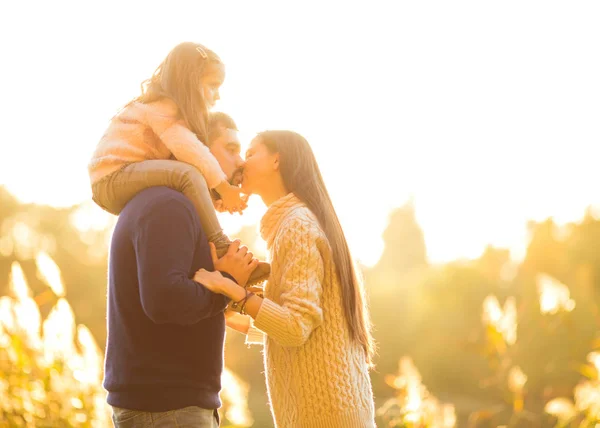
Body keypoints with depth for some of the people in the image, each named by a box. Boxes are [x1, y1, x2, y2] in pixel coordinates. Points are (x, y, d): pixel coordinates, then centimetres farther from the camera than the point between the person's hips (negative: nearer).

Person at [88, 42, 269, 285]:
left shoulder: (170, 109, 17)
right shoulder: (161, 109, -13)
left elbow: (190, 151, 8)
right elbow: (191, 151, -27)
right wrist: (223, 187, -23)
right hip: (113, 177, -11)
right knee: (188, 175, -29)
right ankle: (222, 251, -29)